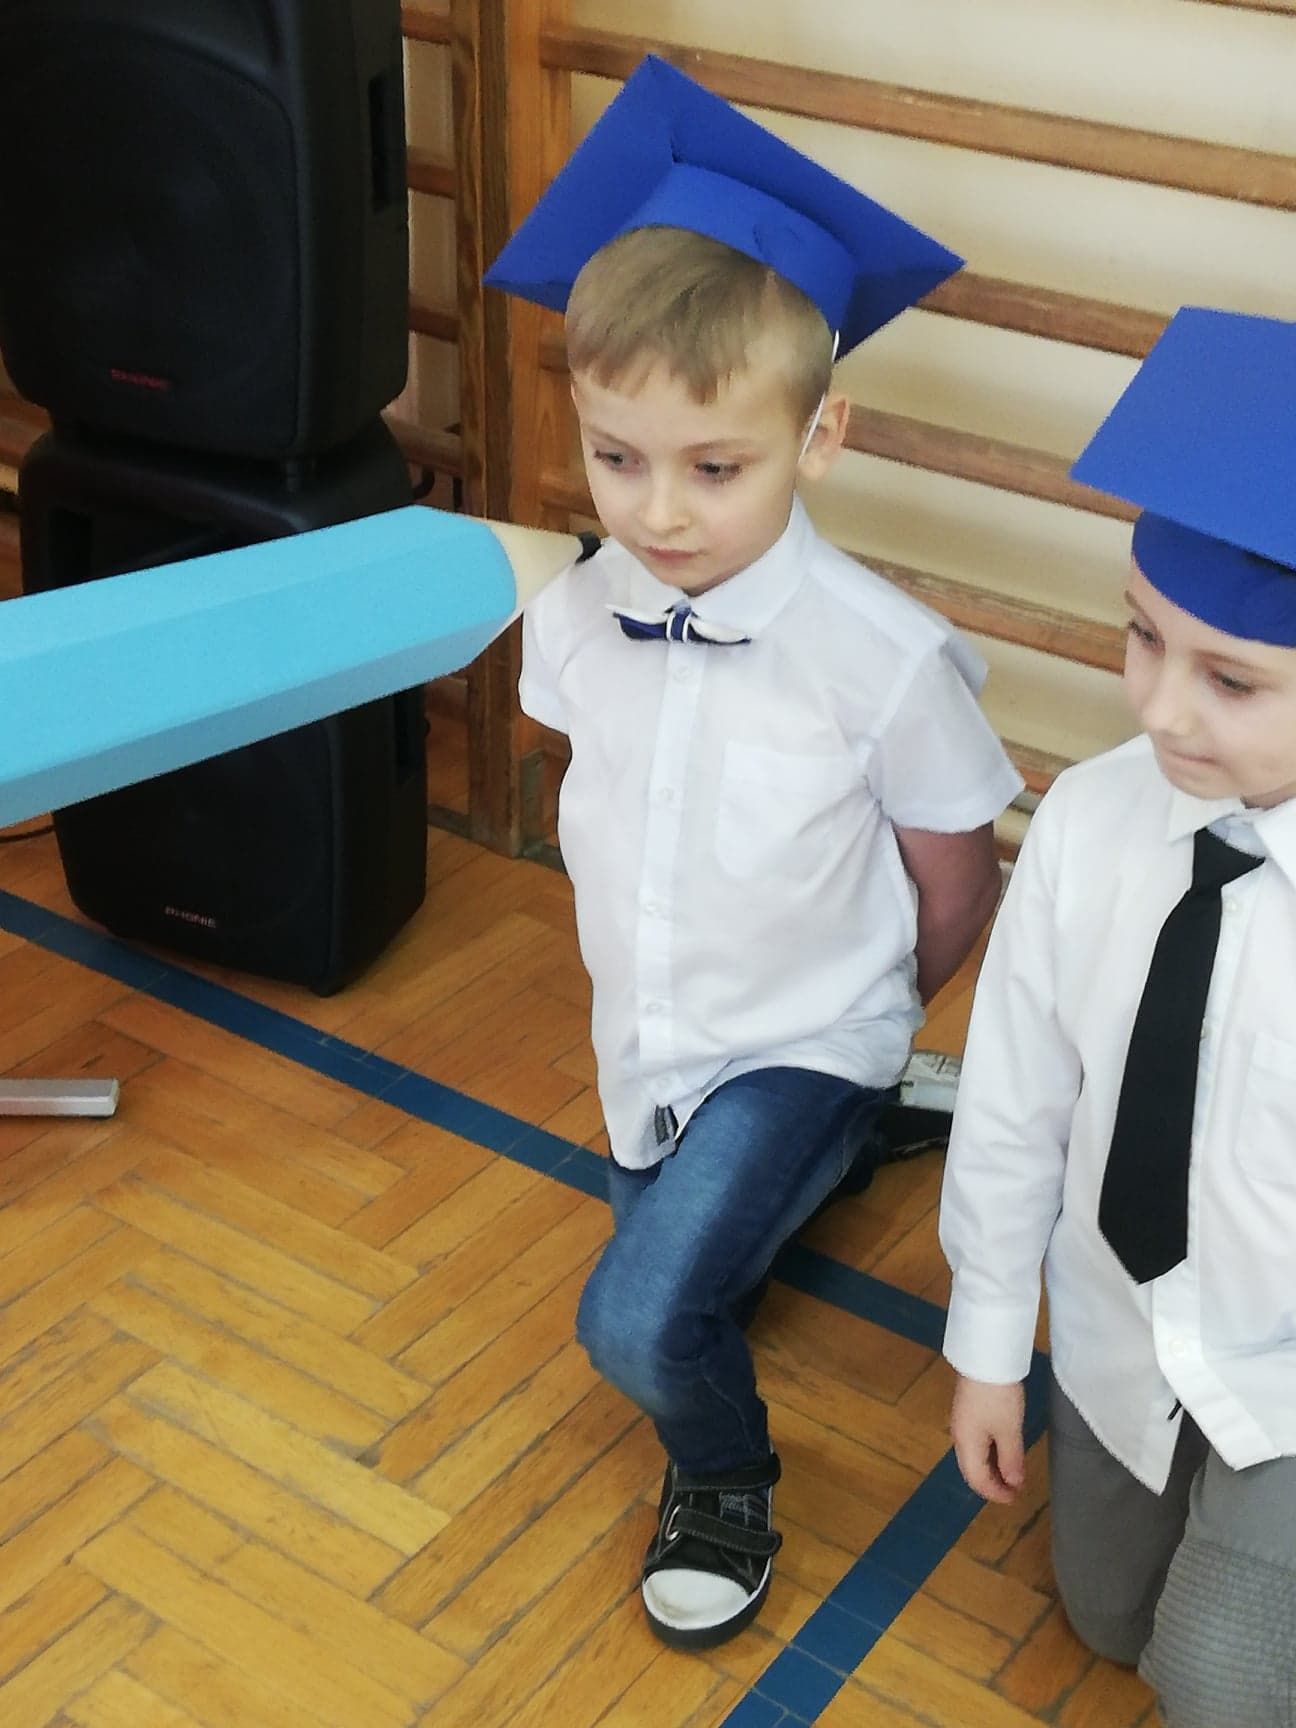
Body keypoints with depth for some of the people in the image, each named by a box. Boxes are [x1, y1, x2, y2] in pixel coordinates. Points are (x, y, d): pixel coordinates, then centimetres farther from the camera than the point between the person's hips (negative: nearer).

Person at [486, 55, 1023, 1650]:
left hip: (801, 1052, -5)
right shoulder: (571, 619, -14)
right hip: (642, 1047, 5)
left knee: (641, 1315, -18)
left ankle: (725, 1484, 15)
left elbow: (953, 889, -11)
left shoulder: (883, 659, -28)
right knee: (674, 1258, 24)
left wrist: (847, 1012, 5)